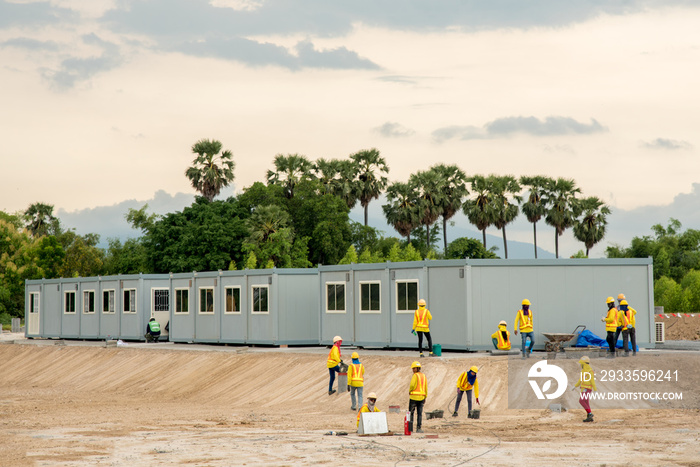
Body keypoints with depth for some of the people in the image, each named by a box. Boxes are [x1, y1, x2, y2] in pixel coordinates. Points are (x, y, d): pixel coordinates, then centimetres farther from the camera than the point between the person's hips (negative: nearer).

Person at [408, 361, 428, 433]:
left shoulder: (415, 376, -11)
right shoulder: (423, 376, 9)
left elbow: (412, 385, -20)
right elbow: (426, 387, 10)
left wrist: (410, 391, 1)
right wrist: (425, 398, 15)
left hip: (413, 396, -5)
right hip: (421, 397, 5)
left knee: (411, 412, 6)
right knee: (419, 413, 4)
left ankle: (410, 427, 4)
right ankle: (419, 428, -3)